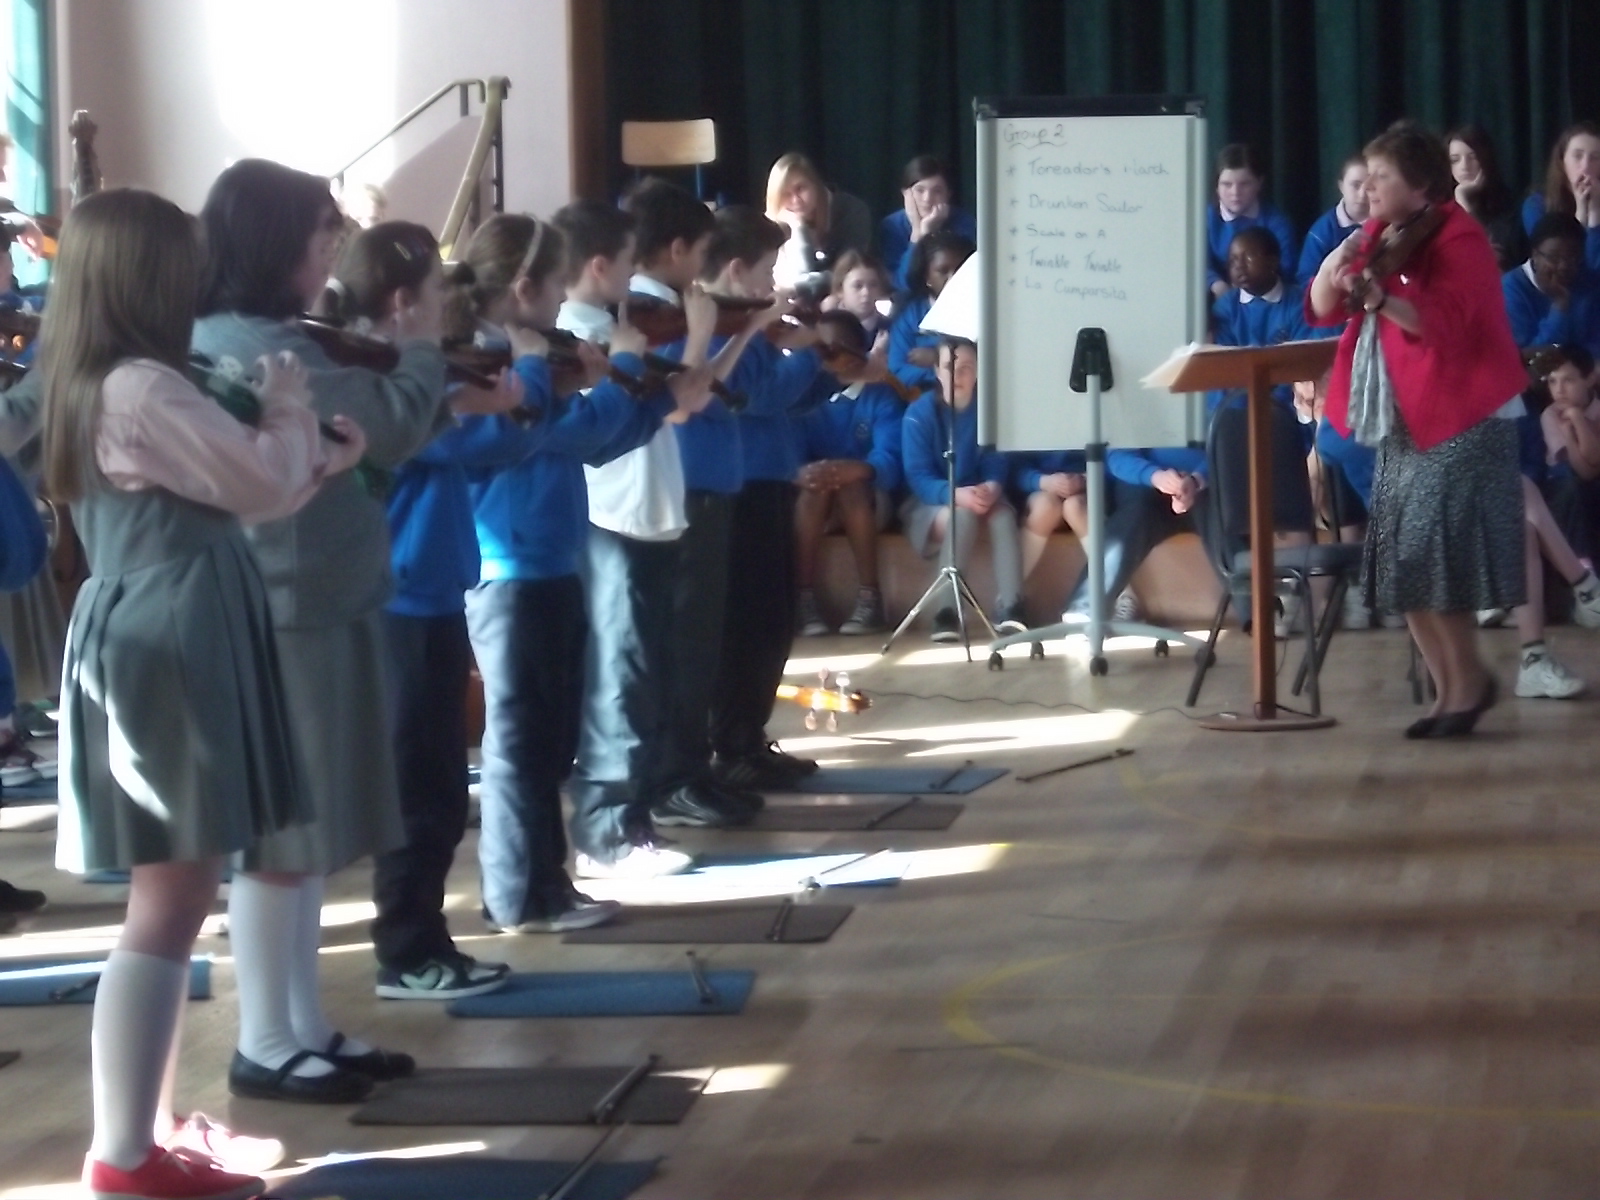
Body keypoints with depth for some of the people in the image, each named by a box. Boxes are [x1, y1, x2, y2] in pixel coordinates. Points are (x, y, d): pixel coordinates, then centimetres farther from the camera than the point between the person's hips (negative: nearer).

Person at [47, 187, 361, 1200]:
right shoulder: (145, 389, -18)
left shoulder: (99, 386, 14)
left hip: (158, 649, 11)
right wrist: (289, 404, 7)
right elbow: (261, 484, -10)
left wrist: (324, 462, 18)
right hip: (170, 653, -11)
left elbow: (224, 494, 22)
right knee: (167, 912, -6)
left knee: (173, 906, 16)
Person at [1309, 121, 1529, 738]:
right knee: (1399, 566, 6)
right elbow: (1320, 310, 8)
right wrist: (1336, 266, -12)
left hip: (1461, 423, -9)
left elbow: (1446, 321, -25)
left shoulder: (1458, 237, -11)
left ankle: (1468, 680, 1)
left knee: (1430, 555, -14)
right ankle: (1450, 690, 13)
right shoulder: (1379, 237, 13)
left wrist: (1376, 296, -36)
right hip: (1401, 427, 9)